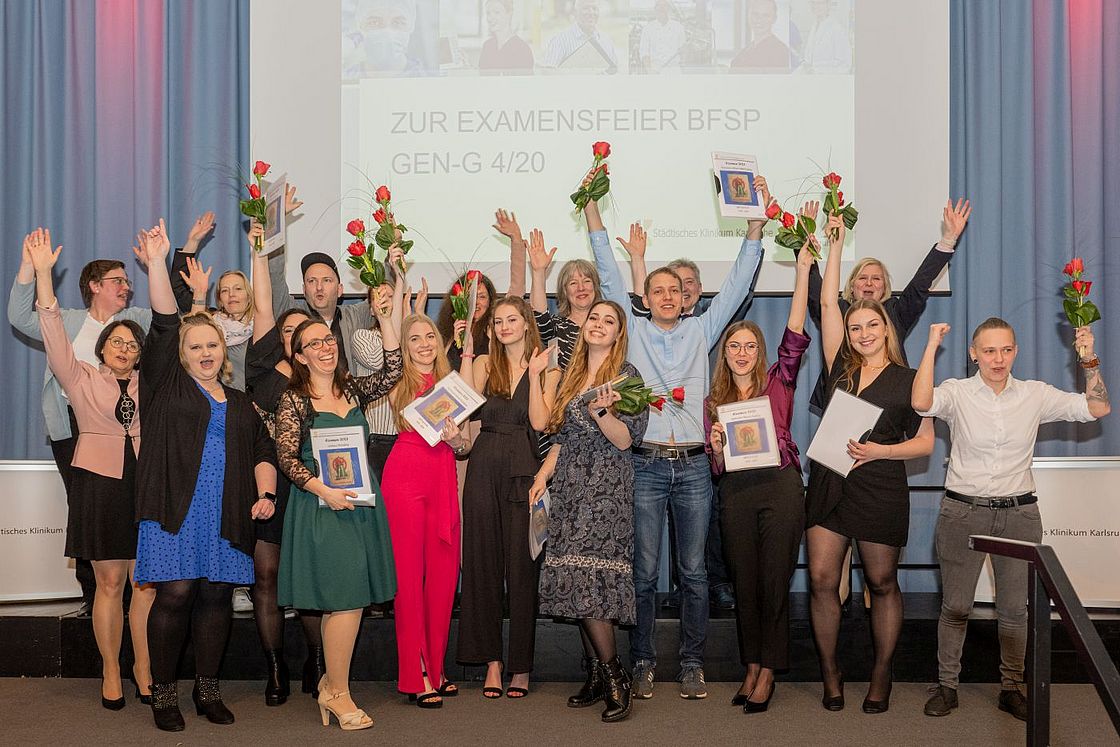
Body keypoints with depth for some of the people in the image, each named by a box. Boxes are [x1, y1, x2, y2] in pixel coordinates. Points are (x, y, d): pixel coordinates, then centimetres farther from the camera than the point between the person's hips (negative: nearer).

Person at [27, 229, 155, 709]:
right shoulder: (81, 379, 6)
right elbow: (53, 332, -4)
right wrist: (42, 273, -15)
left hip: (145, 485, 2)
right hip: (99, 484, -2)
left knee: (147, 582, 1)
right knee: (109, 582, 2)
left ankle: (143, 668, 12)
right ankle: (110, 671, 13)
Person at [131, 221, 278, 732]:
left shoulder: (240, 403, 20)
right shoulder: (165, 383, 10)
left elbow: (263, 452, 18)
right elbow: (164, 324, 1)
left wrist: (265, 493, 0)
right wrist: (157, 261, -8)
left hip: (226, 516, 3)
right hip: (174, 510, -3)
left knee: (216, 595, 4)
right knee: (175, 593, -7)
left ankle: (208, 690, 16)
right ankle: (163, 692, 5)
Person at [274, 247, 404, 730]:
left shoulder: (353, 390, 11)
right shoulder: (293, 399, -2)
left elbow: (392, 373, -3)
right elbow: (287, 457, -6)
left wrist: (385, 320, -7)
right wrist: (324, 490, -17)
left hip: (361, 504, 5)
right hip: (321, 505, -5)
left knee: (349, 601, 7)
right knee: (347, 600, -8)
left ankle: (331, 681, 23)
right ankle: (339, 694, 5)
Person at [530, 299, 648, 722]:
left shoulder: (626, 375, 0)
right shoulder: (568, 377, 17)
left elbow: (626, 440, -7)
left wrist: (601, 412, -22)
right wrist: (543, 475, 5)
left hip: (606, 488, -6)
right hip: (569, 487, 6)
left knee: (586, 578, -15)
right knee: (576, 584, 2)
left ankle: (614, 678, -6)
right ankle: (597, 678, 10)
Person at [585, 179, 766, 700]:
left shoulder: (702, 331, 12)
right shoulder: (634, 331, 8)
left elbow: (737, 282, 10)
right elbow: (609, 275, 6)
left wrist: (756, 219, 4)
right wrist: (592, 210, 2)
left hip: (693, 466, 1)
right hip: (645, 465, -1)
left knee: (693, 572, 5)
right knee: (644, 572, 1)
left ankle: (693, 664, 14)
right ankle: (642, 663, 11)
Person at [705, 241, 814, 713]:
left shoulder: (778, 383, 5)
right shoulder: (714, 402, 12)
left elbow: (796, 336, -8)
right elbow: (716, 466, 12)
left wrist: (803, 272, -13)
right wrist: (716, 445, -11)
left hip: (780, 487, -3)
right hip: (736, 493, 3)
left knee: (775, 582, -1)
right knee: (744, 585, 7)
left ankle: (768, 673, 8)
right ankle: (752, 667, 19)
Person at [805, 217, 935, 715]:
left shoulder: (908, 380, 3)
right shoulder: (841, 367, 9)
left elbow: (926, 442, 1)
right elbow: (828, 303, 5)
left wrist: (880, 450, -15)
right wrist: (836, 244, 5)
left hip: (881, 488, -2)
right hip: (829, 483, 3)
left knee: (882, 583, 7)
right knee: (822, 580, 0)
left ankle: (881, 673, 20)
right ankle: (829, 671, 13)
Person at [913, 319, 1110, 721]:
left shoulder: (1035, 394, 3)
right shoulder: (957, 393, -5)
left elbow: (1098, 408, 2)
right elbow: (921, 403, -27)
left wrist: (1089, 360, -9)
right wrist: (932, 345, -23)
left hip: (1019, 514, 2)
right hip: (963, 511, -2)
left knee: (1014, 609, 9)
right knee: (956, 606, 5)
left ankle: (1011, 688, 23)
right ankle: (947, 686, 18)